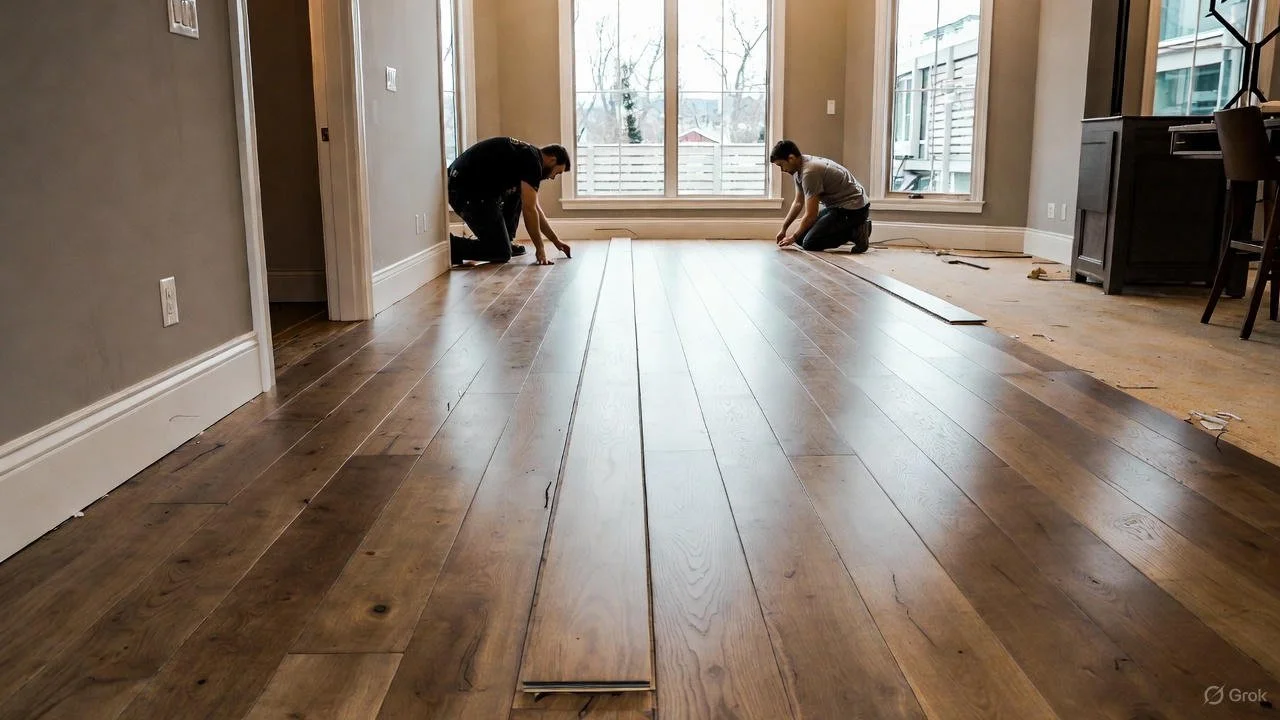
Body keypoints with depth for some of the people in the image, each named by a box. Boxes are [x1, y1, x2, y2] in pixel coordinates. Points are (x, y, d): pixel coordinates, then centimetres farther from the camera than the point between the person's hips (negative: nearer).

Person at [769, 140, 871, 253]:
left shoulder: (809, 172, -25)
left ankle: (855, 232, -7)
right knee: (802, 236, 10)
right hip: (837, 205, 11)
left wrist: (793, 237, -8)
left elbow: (810, 215, -22)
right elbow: (798, 203, 19)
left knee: (809, 243, -18)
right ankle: (854, 227, 12)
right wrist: (783, 229, 14)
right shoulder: (800, 169, 6)